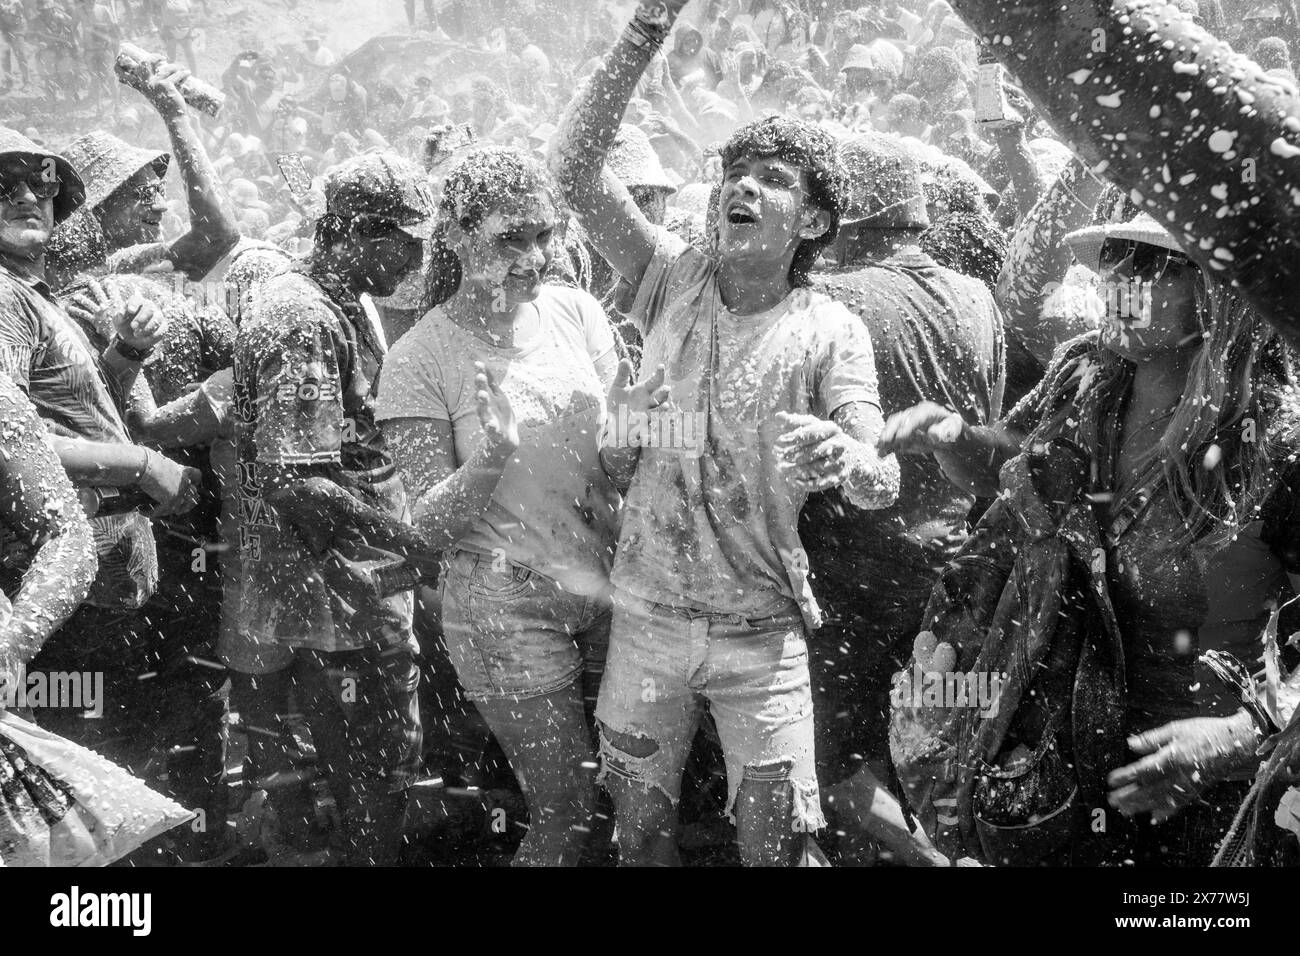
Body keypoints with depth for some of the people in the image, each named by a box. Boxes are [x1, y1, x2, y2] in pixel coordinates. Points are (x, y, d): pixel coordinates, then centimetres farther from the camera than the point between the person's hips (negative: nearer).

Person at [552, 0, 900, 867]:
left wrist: (842, 457, -42)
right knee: (640, 833, 14)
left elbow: (883, 485, -17)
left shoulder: (831, 333, -8)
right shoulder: (674, 280, -1)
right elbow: (575, 166, -11)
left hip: (762, 631, -2)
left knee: (777, 845, 3)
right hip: (647, 614, 2)